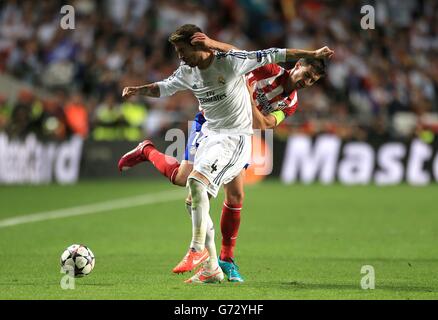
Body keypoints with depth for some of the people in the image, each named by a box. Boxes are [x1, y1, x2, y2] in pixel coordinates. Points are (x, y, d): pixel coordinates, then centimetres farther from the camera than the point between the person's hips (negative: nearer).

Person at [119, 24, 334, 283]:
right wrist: (139, 90, 5)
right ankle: (211, 269, 9)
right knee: (195, 201, 2)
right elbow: (165, 88, 23)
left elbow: (273, 56, -8)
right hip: (209, 135, 8)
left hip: (234, 138, -8)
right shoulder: (188, 72, 6)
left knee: (196, 181, -28)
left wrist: (313, 54, -7)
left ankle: (198, 249, -20)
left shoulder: (231, 61, -13)